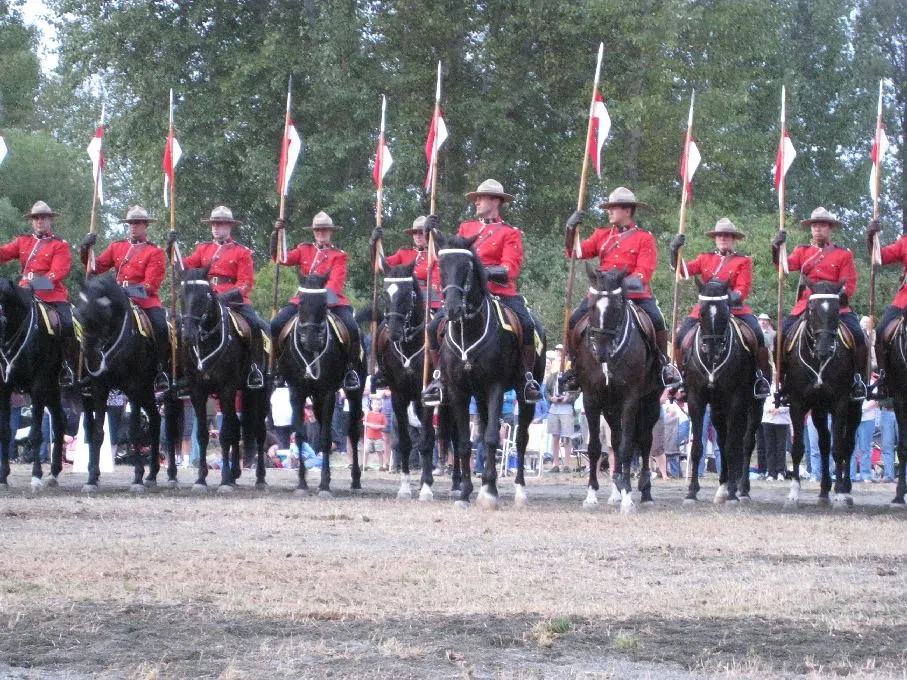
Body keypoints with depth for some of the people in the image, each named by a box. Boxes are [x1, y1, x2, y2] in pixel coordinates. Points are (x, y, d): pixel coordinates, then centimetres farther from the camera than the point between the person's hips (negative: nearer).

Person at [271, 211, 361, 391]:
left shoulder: (338, 255, 5)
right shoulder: (304, 250, 15)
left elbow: (337, 281, -9)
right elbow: (281, 258, 3)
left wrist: (326, 294, -29)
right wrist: (277, 234, -8)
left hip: (331, 300, -2)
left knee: (352, 327, -27)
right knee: (276, 325, -18)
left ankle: (351, 369, -9)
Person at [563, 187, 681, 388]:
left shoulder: (644, 238, 3)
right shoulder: (602, 234, 14)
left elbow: (645, 270, -6)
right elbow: (577, 252, 8)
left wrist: (634, 281, -27)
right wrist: (571, 230, -6)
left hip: (634, 293, -3)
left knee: (656, 320, -24)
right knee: (575, 321, -13)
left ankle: (665, 364, -5)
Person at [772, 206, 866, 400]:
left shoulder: (844, 254, 8)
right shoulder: (803, 252, 13)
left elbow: (849, 285, 2)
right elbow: (785, 266, -4)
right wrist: (776, 248, -22)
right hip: (805, 304, 2)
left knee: (857, 335, -23)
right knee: (782, 334, -16)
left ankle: (858, 379, -8)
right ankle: (784, 381, -3)